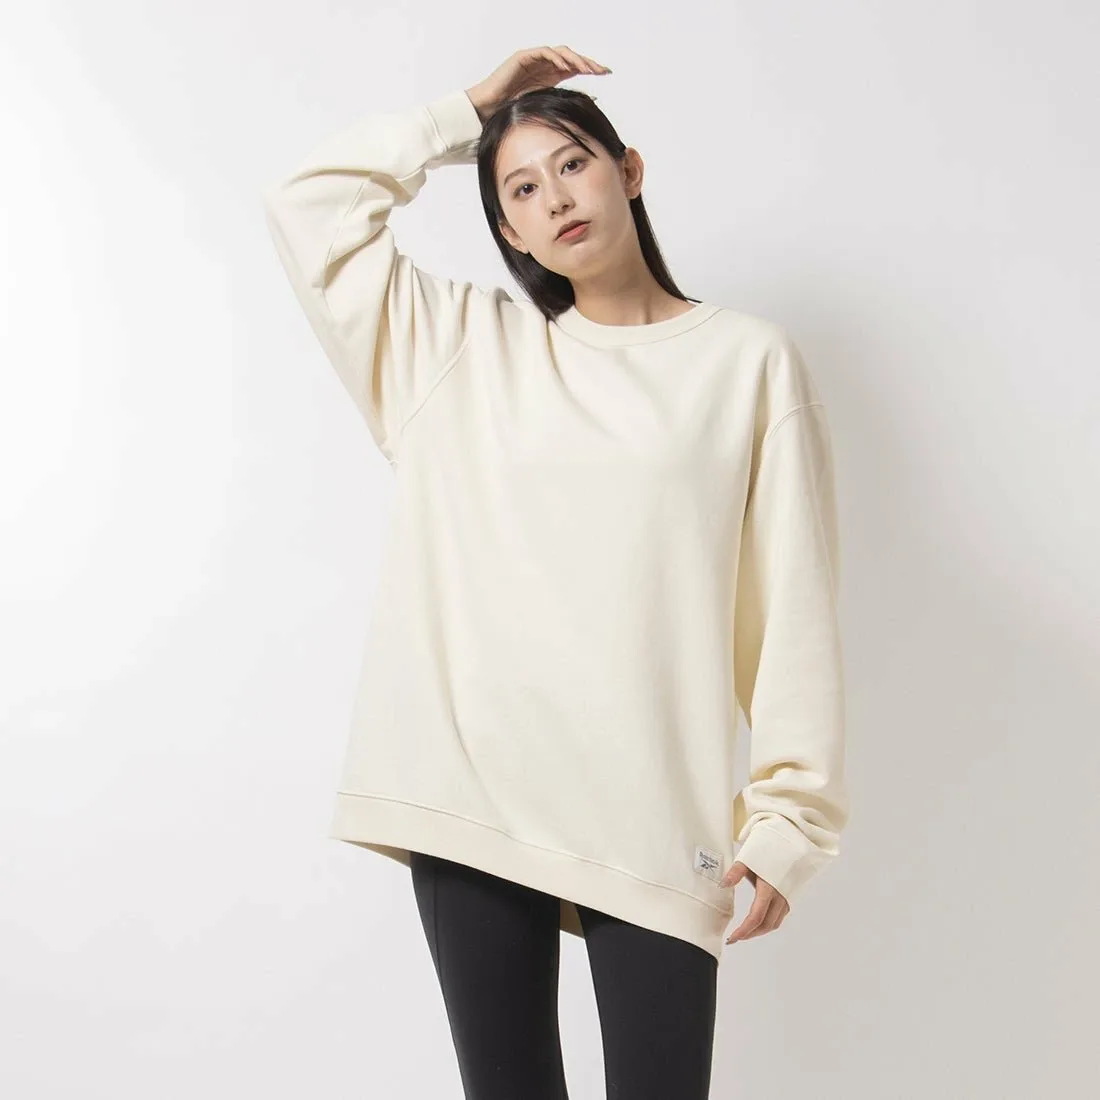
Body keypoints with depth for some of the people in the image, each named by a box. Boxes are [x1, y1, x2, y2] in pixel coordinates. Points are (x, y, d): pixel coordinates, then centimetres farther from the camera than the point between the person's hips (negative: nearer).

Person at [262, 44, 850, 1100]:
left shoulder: (748, 360, 4)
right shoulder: (464, 346, 14)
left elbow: (792, 606, 1)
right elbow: (308, 201, 13)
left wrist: (787, 815, -3)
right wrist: (469, 111, 15)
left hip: (651, 812, -2)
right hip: (469, 794, 3)